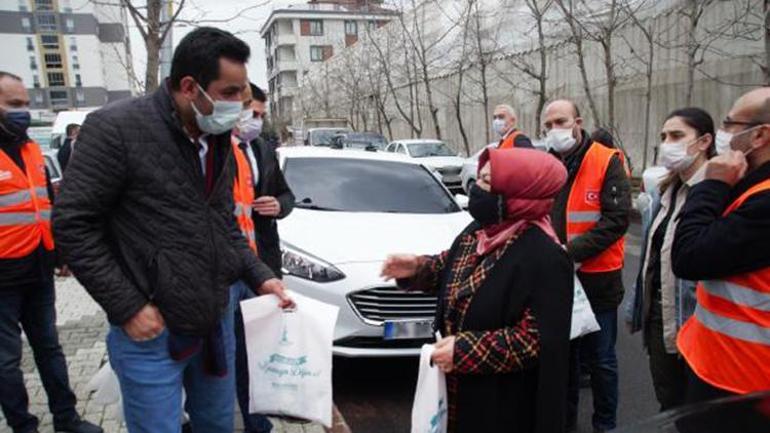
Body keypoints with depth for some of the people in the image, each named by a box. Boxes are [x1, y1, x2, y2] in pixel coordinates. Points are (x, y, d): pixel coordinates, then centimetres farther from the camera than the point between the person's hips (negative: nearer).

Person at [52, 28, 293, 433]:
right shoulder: (116, 128, -15)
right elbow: (72, 223, -14)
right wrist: (127, 307, -16)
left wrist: (259, 276, 2)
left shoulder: (220, 140, 6)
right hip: (151, 330, -6)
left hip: (216, 321, 6)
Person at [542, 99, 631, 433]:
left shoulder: (607, 162, -8)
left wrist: (573, 251, -23)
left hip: (596, 279, -4)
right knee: (563, 352, 18)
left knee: (600, 358, 10)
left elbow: (617, 218, -16)